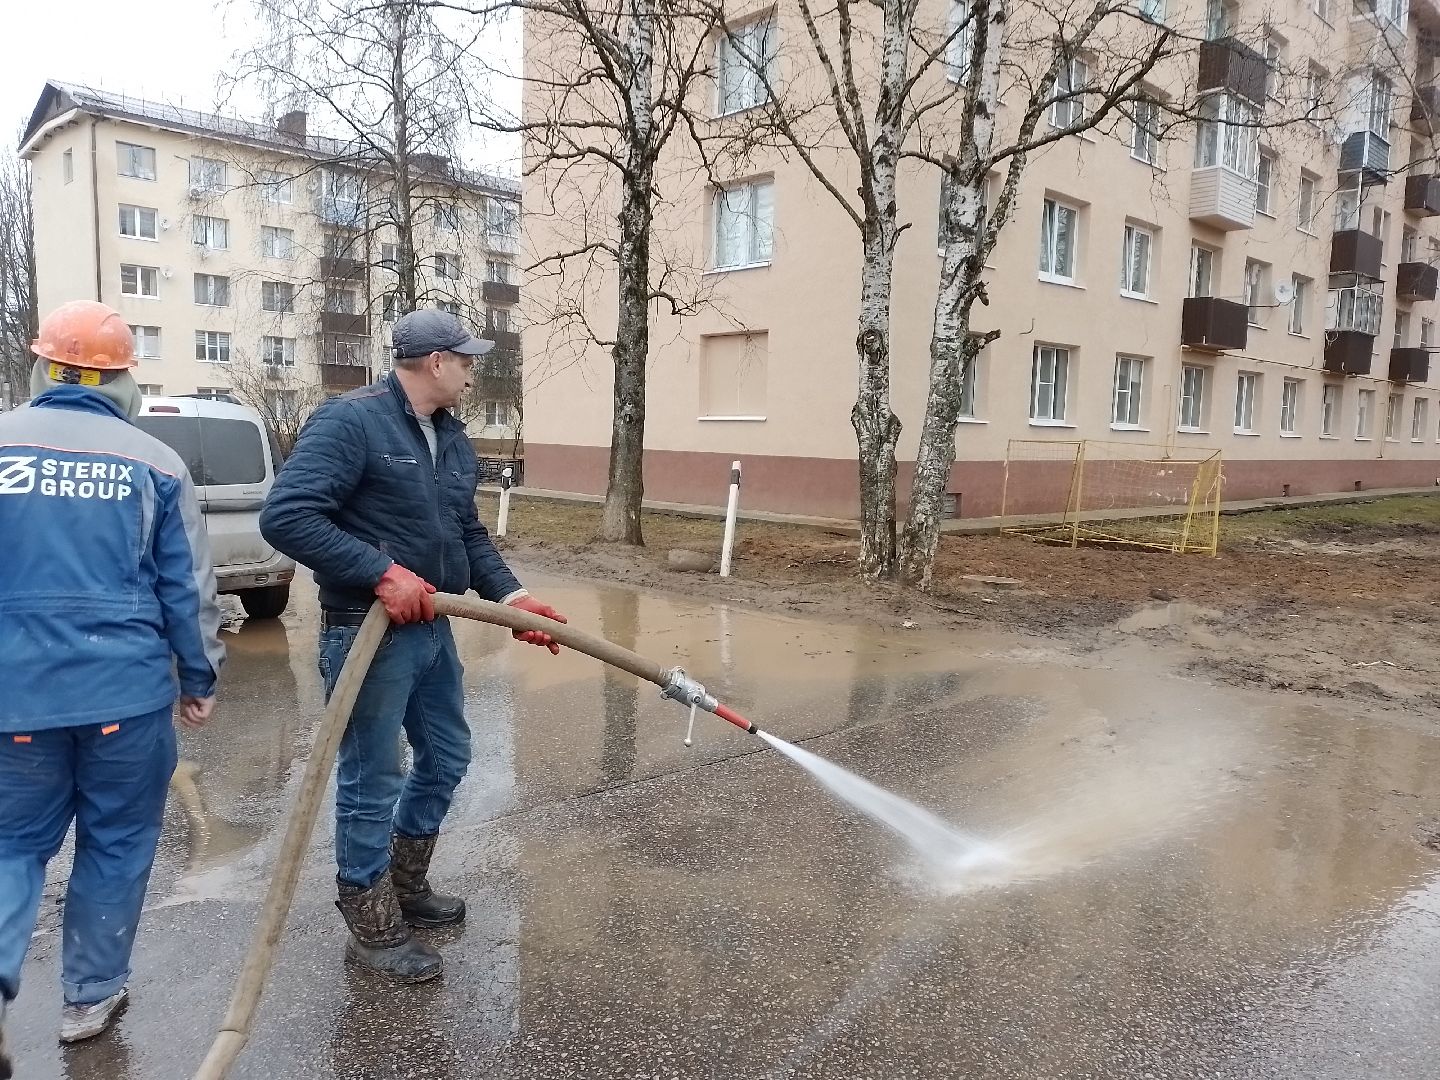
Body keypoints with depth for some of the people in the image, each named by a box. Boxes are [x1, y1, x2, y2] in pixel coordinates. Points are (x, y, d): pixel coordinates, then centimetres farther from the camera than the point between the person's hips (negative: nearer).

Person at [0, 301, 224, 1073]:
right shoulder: (154, 462, -3)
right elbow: (188, 588, -1)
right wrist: (200, 677, 10)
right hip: (126, 691, -1)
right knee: (116, 846, 14)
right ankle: (90, 998, 26)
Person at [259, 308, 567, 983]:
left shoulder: (454, 440, 12)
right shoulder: (351, 421, -15)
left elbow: (470, 535, 18)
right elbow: (285, 516, -23)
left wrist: (509, 596, 5)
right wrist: (382, 572, -27)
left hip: (432, 628, 9)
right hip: (367, 633, -9)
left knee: (447, 758, 20)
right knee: (372, 782, 4)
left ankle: (405, 885, 41)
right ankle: (373, 930, 22)